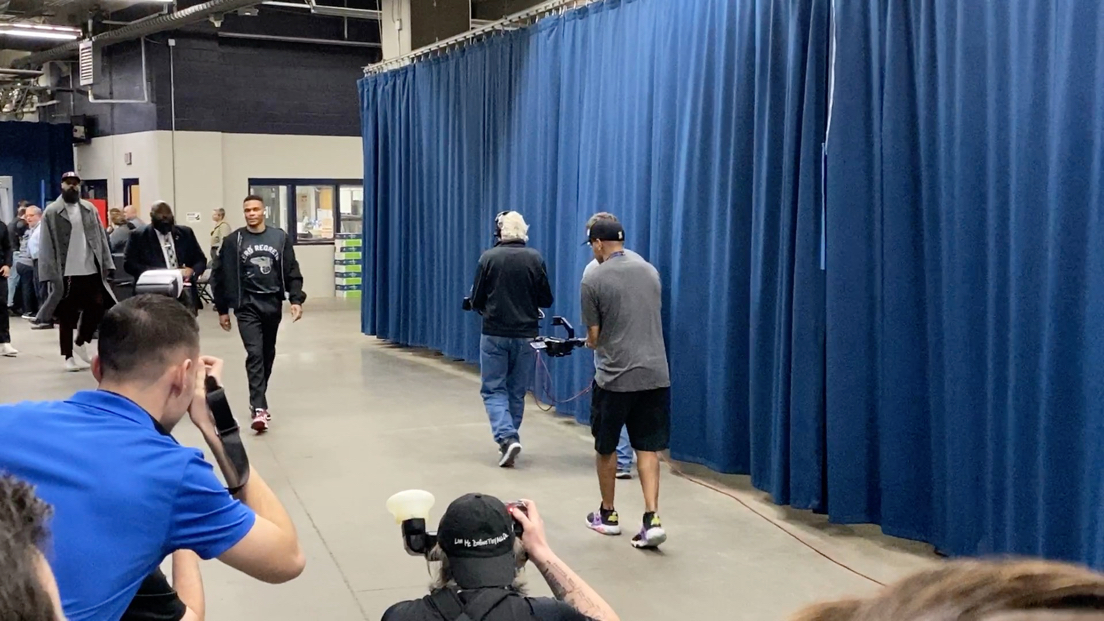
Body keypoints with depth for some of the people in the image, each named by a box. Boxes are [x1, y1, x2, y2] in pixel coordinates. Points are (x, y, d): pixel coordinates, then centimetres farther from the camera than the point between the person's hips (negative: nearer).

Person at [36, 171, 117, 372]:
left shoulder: (90, 209, 9)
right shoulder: (51, 212, -2)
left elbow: (101, 238, 9)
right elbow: (46, 246, -4)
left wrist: (107, 265, 1)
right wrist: (50, 274, -11)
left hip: (91, 270, 3)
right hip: (65, 273, -3)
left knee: (97, 308, 4)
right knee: (66, 316, 4)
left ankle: (80, 344, 25)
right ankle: (68, 356, 14)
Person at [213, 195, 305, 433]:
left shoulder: (280, 238, 3)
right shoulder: (233, 241, -2)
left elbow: (292, 272, 4)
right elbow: (221, 276, 2)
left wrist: (296, 300, -7)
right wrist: (222, 309, 1)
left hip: (273, 305, 3)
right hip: (247, 306, -3)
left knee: (268, 355, 13)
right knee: (255, 354, -14)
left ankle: (258, 400, 30)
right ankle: (259, 408, -18)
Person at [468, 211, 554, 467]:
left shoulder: (489, 258, -8)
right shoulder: (535, 259, -4)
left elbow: (476, 300, -3)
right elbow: (546, 300, 2)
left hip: (494, 334, -2)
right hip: (526, 335, 2)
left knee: (494, 389, 7)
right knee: (517, 391, 14)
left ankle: (507, 437, -11)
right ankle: (510, 439, 22)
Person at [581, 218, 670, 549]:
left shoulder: (593, 280, -8)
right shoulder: (650, 271, 8)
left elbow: (594, 336, -3)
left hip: (615, 377, -4)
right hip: (655, 374, 4)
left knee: (606, 448, 14)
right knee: (648, 449, 7)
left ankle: (608, 515, 27)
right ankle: (652, 519, -4)